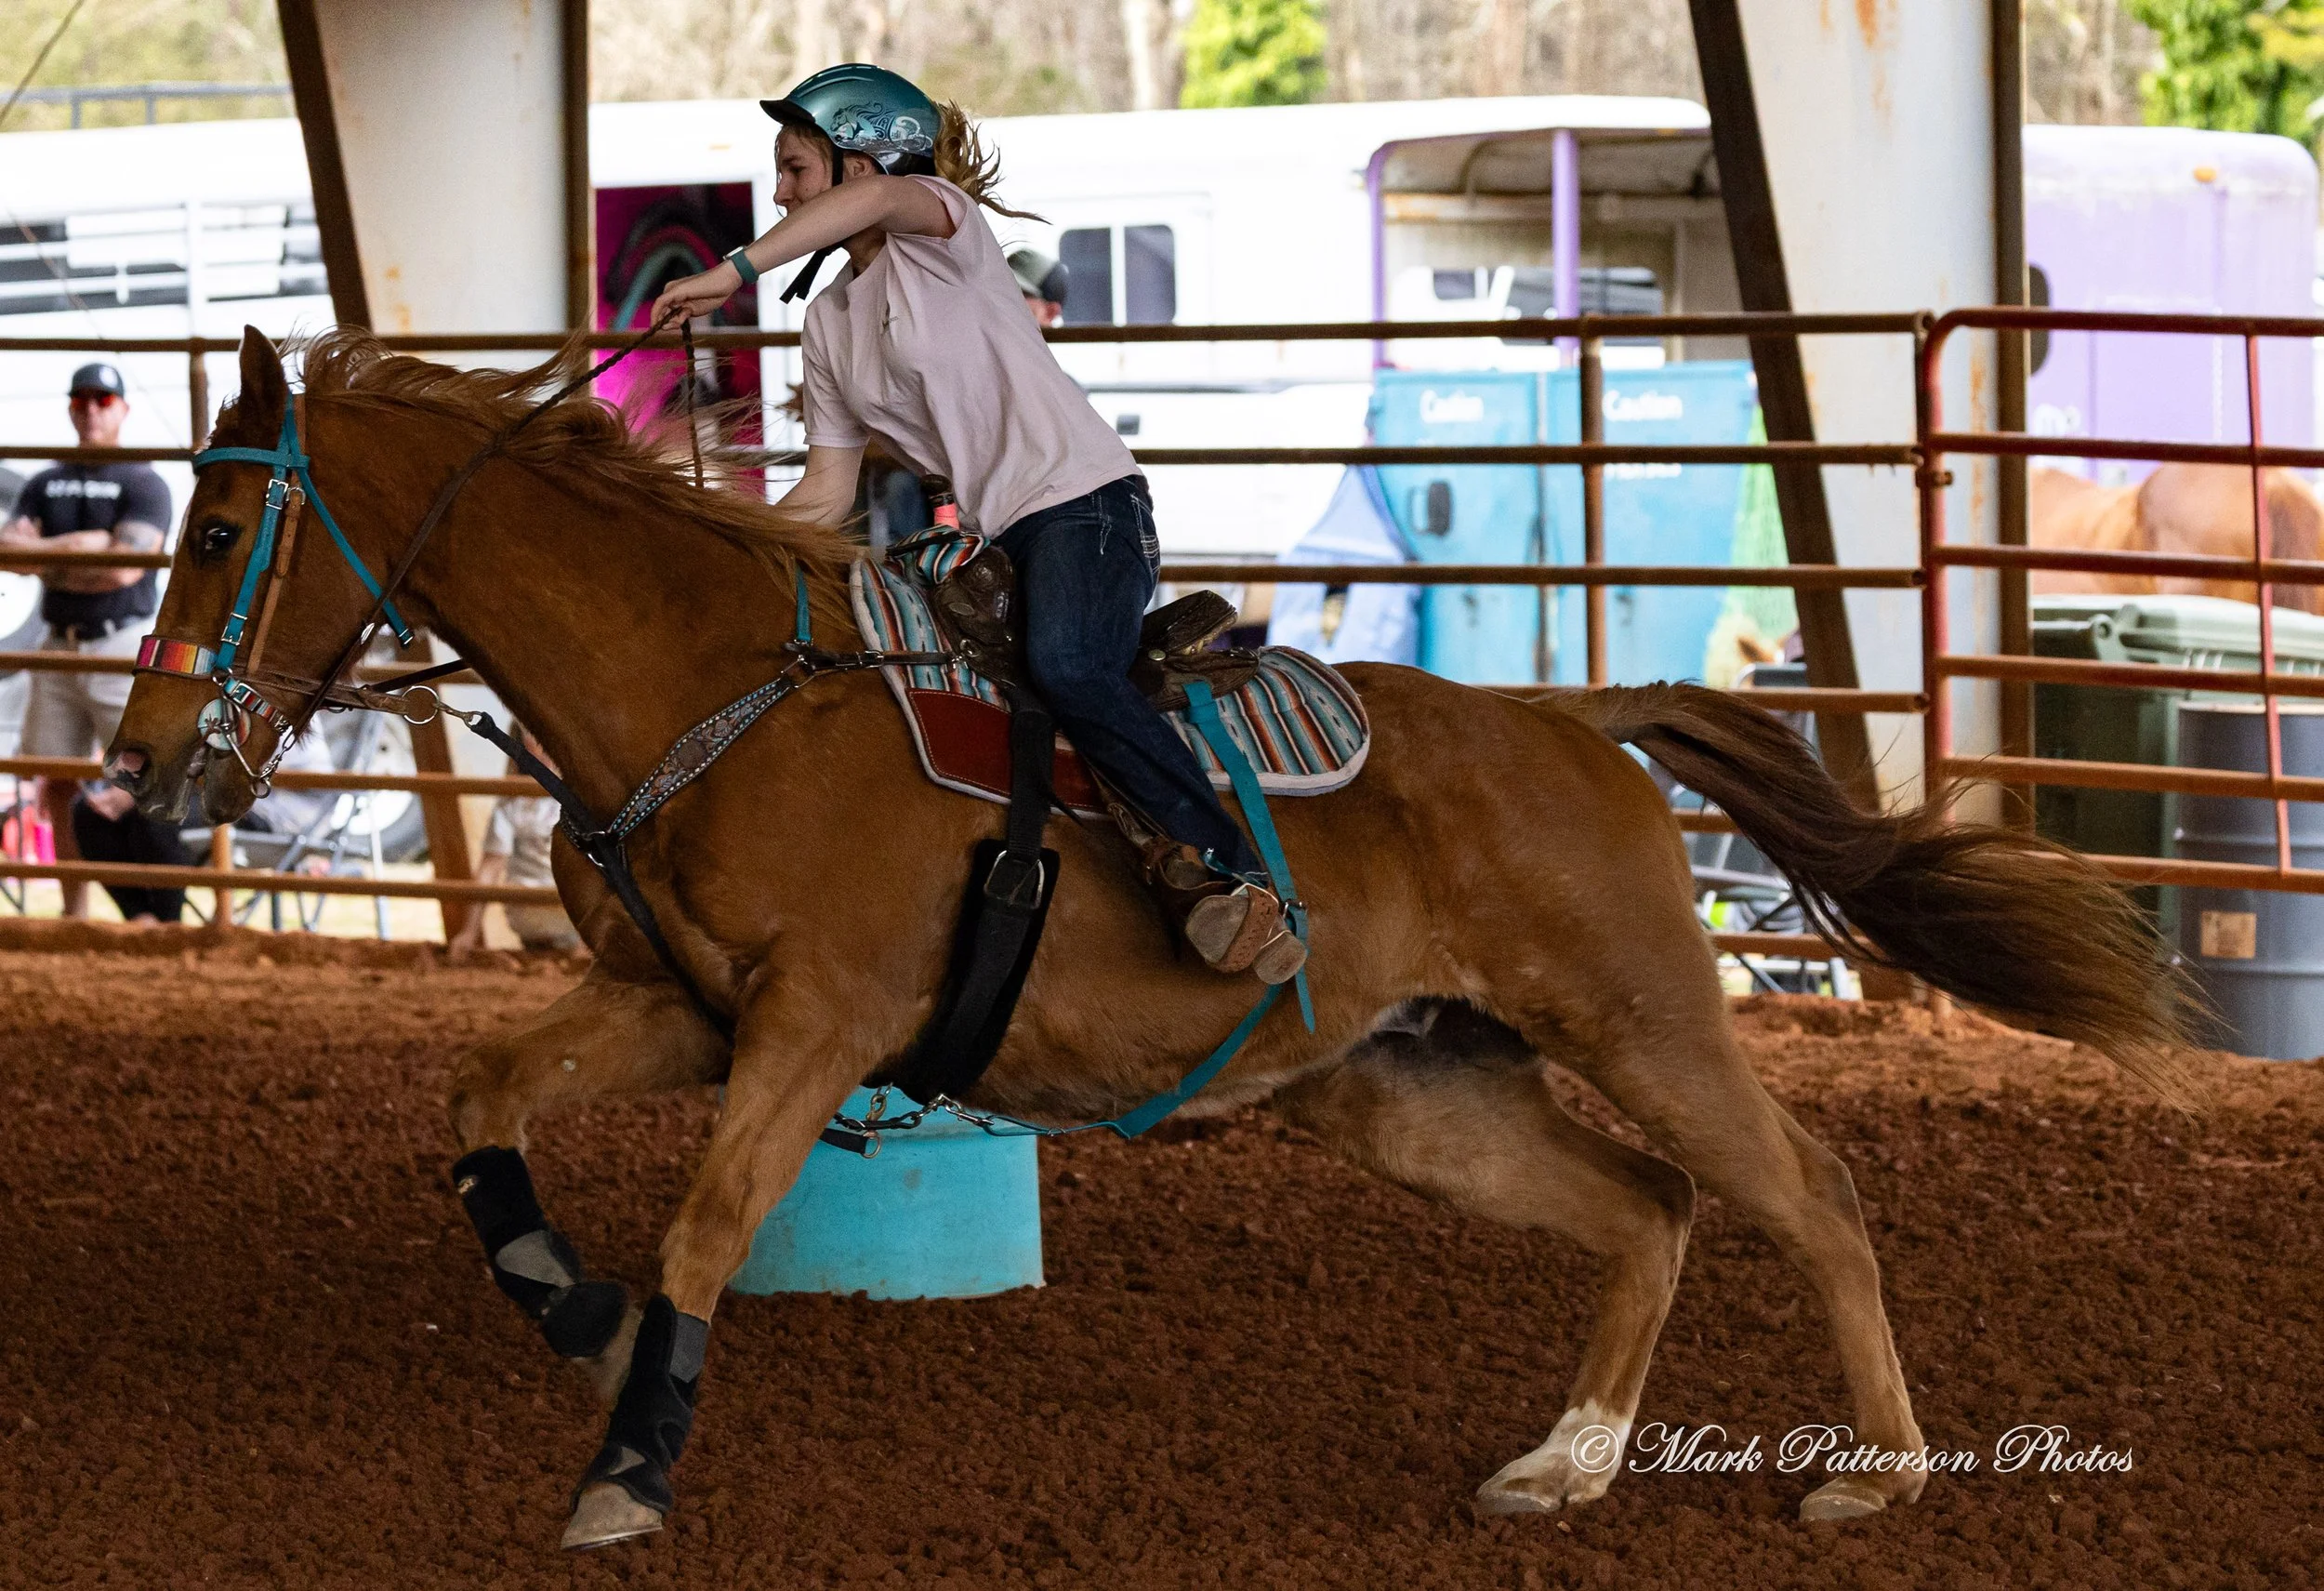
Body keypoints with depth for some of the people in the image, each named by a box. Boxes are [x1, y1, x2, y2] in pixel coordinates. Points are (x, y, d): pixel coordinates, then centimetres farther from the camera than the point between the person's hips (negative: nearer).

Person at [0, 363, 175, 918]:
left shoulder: (143, 484, -2)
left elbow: (125, 570, -16)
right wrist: (79, 544, -15)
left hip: (123, 646, -6)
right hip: (61, 648, 6)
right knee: (59, 785, 6)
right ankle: (74, 913, 13)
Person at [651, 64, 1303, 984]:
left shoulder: (943, 226, -6)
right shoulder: (827, 323, 15)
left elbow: (881, 196, -33)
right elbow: (828, 491, 13)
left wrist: (734, 271, -40)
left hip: (1082, 501, -9)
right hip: (976, 536, 9)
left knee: (1065, 669, -34)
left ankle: (1233, 874, -33)